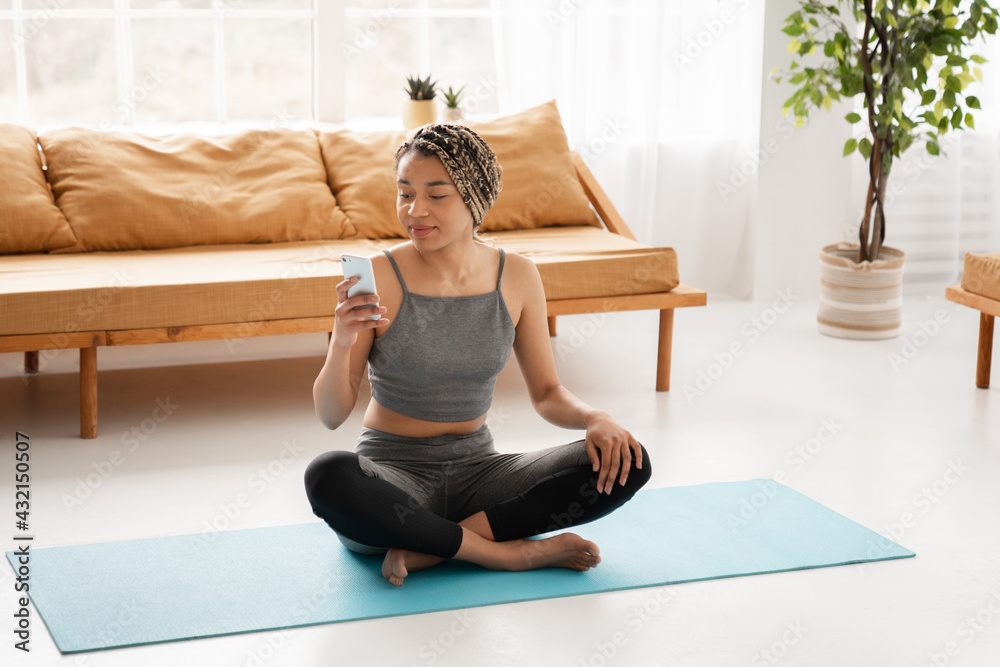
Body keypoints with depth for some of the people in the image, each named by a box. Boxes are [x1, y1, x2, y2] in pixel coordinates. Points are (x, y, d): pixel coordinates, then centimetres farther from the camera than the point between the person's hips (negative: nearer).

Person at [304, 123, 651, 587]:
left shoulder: (516, 276, 0)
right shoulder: (377, 279, -11)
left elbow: (546, 393, 9)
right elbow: (331, 415, -11)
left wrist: (593, 418, -12)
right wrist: (341, 343, -30)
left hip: (476, 470, 4)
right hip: (393, 475, -3)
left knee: (624, 464, -17)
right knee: (327, 476, -38)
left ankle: (427, 548, -19)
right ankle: (509, 552, -23)